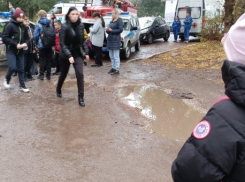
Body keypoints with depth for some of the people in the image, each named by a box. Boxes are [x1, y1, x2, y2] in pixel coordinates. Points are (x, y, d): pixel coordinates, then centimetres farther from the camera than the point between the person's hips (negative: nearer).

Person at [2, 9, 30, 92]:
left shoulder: (23, 27, 6)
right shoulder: (10, 25, -11)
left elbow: (27, 38, 16)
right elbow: (4, 38, -15)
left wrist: (25, 43, -6)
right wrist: (16, 44, -21)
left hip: (20, 51, 5)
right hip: (11, 50, -5)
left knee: (21, 69, 7)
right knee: (12, 67, -14)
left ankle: (22, 86, 16)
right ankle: (7, 79, 15)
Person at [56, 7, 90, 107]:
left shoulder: (80, 26, -3)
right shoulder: (64, 27, -16)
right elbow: (62, 43, -19)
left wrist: (86, 52, 3)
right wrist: (69, 55, -27)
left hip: (78, 53, 3)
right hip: (66, 54, -2)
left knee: (80, 74, -12)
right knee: (63, 74, 15)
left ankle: (81, 97, -5)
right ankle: (58, 90, 43)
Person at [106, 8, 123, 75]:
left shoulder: (119, 20, -6)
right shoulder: (111, 21, 19)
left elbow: (120, 30, -14)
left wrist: (111, 30, -15)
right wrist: (107, 30, 2)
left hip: (116, 40, -8)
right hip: (110, 39, 8)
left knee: (116, 56, -7)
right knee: (111, 56, 11)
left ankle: (117, 70, -4)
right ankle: (113, 68, 20)